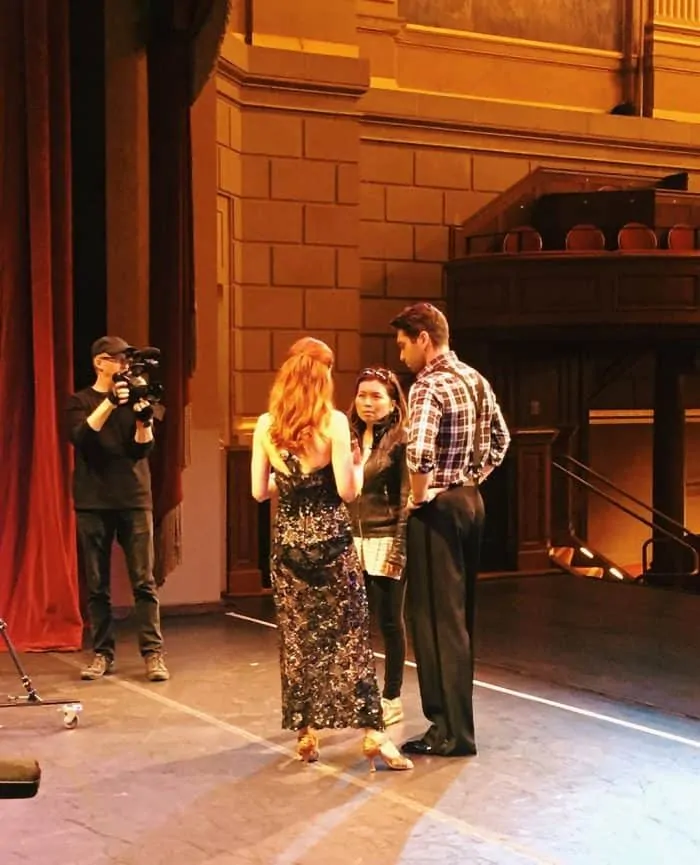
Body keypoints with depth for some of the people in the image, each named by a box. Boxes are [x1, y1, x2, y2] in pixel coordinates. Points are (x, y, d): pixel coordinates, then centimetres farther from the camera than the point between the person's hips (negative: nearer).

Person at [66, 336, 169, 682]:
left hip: (134, 500, 1)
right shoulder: (80, 401, 5)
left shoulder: (134, 397, 8)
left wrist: (144, 422, -21)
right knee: (97, 584, 2)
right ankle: (102, 654, 10)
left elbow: (141, 450, -1)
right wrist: (109, 403, -26)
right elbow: (80, 437, -15)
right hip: (93, 502, 0)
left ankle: (153, 654, -4)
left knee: (144, 581, -4)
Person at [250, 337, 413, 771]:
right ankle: (373, 732, -1)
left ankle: (306, 732, 15)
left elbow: (260, 491, 4)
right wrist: (358, 463, 7)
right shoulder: (334, 422, -10)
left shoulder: (266, 425, 0)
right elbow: (347, 491, -12)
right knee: (350, 634, 1)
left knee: (297, 637, 10)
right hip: (331, 537, -3)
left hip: (288, 539, 3)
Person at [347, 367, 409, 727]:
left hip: (386, 542, -5)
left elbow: (407, 498, -9)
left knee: (390, 621, 4)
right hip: (352, 542, 5)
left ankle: (392, 698, 14)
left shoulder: (400, 439, -6)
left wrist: (398, 548, -14)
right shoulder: (350, 437, 10)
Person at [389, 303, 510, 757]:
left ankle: (453, 731, 2)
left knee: (438, 618, -2)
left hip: (438, 508, -9)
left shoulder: (429, 386, -18)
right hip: (471, 501, 9)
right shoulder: (475, 379, 10)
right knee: (461, 614, 15)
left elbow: (419, 453, -32)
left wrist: (418, 497, -16)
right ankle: (453, 716, 24)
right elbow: (501, 439, 20)